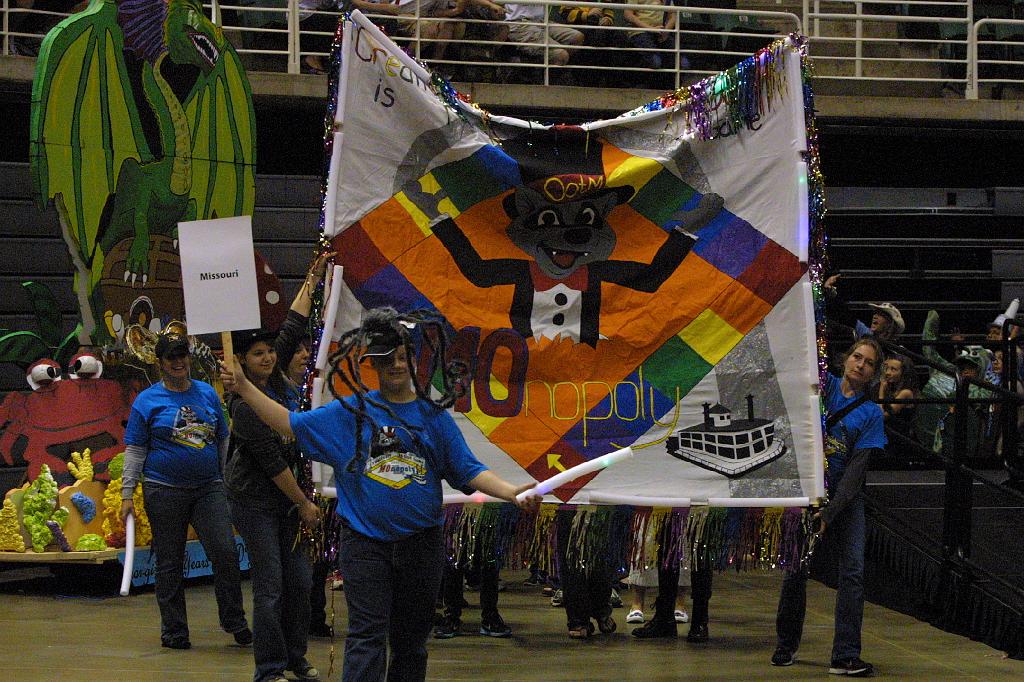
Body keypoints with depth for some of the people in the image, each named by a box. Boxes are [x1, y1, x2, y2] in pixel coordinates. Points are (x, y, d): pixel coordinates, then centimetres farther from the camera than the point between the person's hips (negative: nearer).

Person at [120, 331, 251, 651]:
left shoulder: (207, 393, 10)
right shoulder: (148, 401, 1)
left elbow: (223, 441, 18)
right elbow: (135, 450, 1)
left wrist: (230, 482, 18)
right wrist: (127, 494, -5)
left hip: (208, 488, 2)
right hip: (164, 490, -2)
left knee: (226, 552, -9)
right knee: (169, 564, 4)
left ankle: (234, 621, 4)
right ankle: (174, 630, 13)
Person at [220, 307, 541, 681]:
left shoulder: (433, 415, 5)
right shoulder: (350, 412, 3)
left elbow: (468, 470, 1)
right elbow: (291, 423, 5)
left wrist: (512, 492, -14)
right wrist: (243, 387, -1)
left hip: (421, 543, 2)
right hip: (366, 542, -2)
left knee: (411, 638, 11)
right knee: (367, 637, -9)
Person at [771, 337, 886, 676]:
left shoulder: (871, 413, 0)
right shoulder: (824, 385, 3)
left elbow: (857, 468, -8)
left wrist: (830, 511, -17)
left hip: (846, 498, 0)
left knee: (853, 572, -12)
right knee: (796, 571, 5)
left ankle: (846, 656, -12)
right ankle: (786, 645, 24)